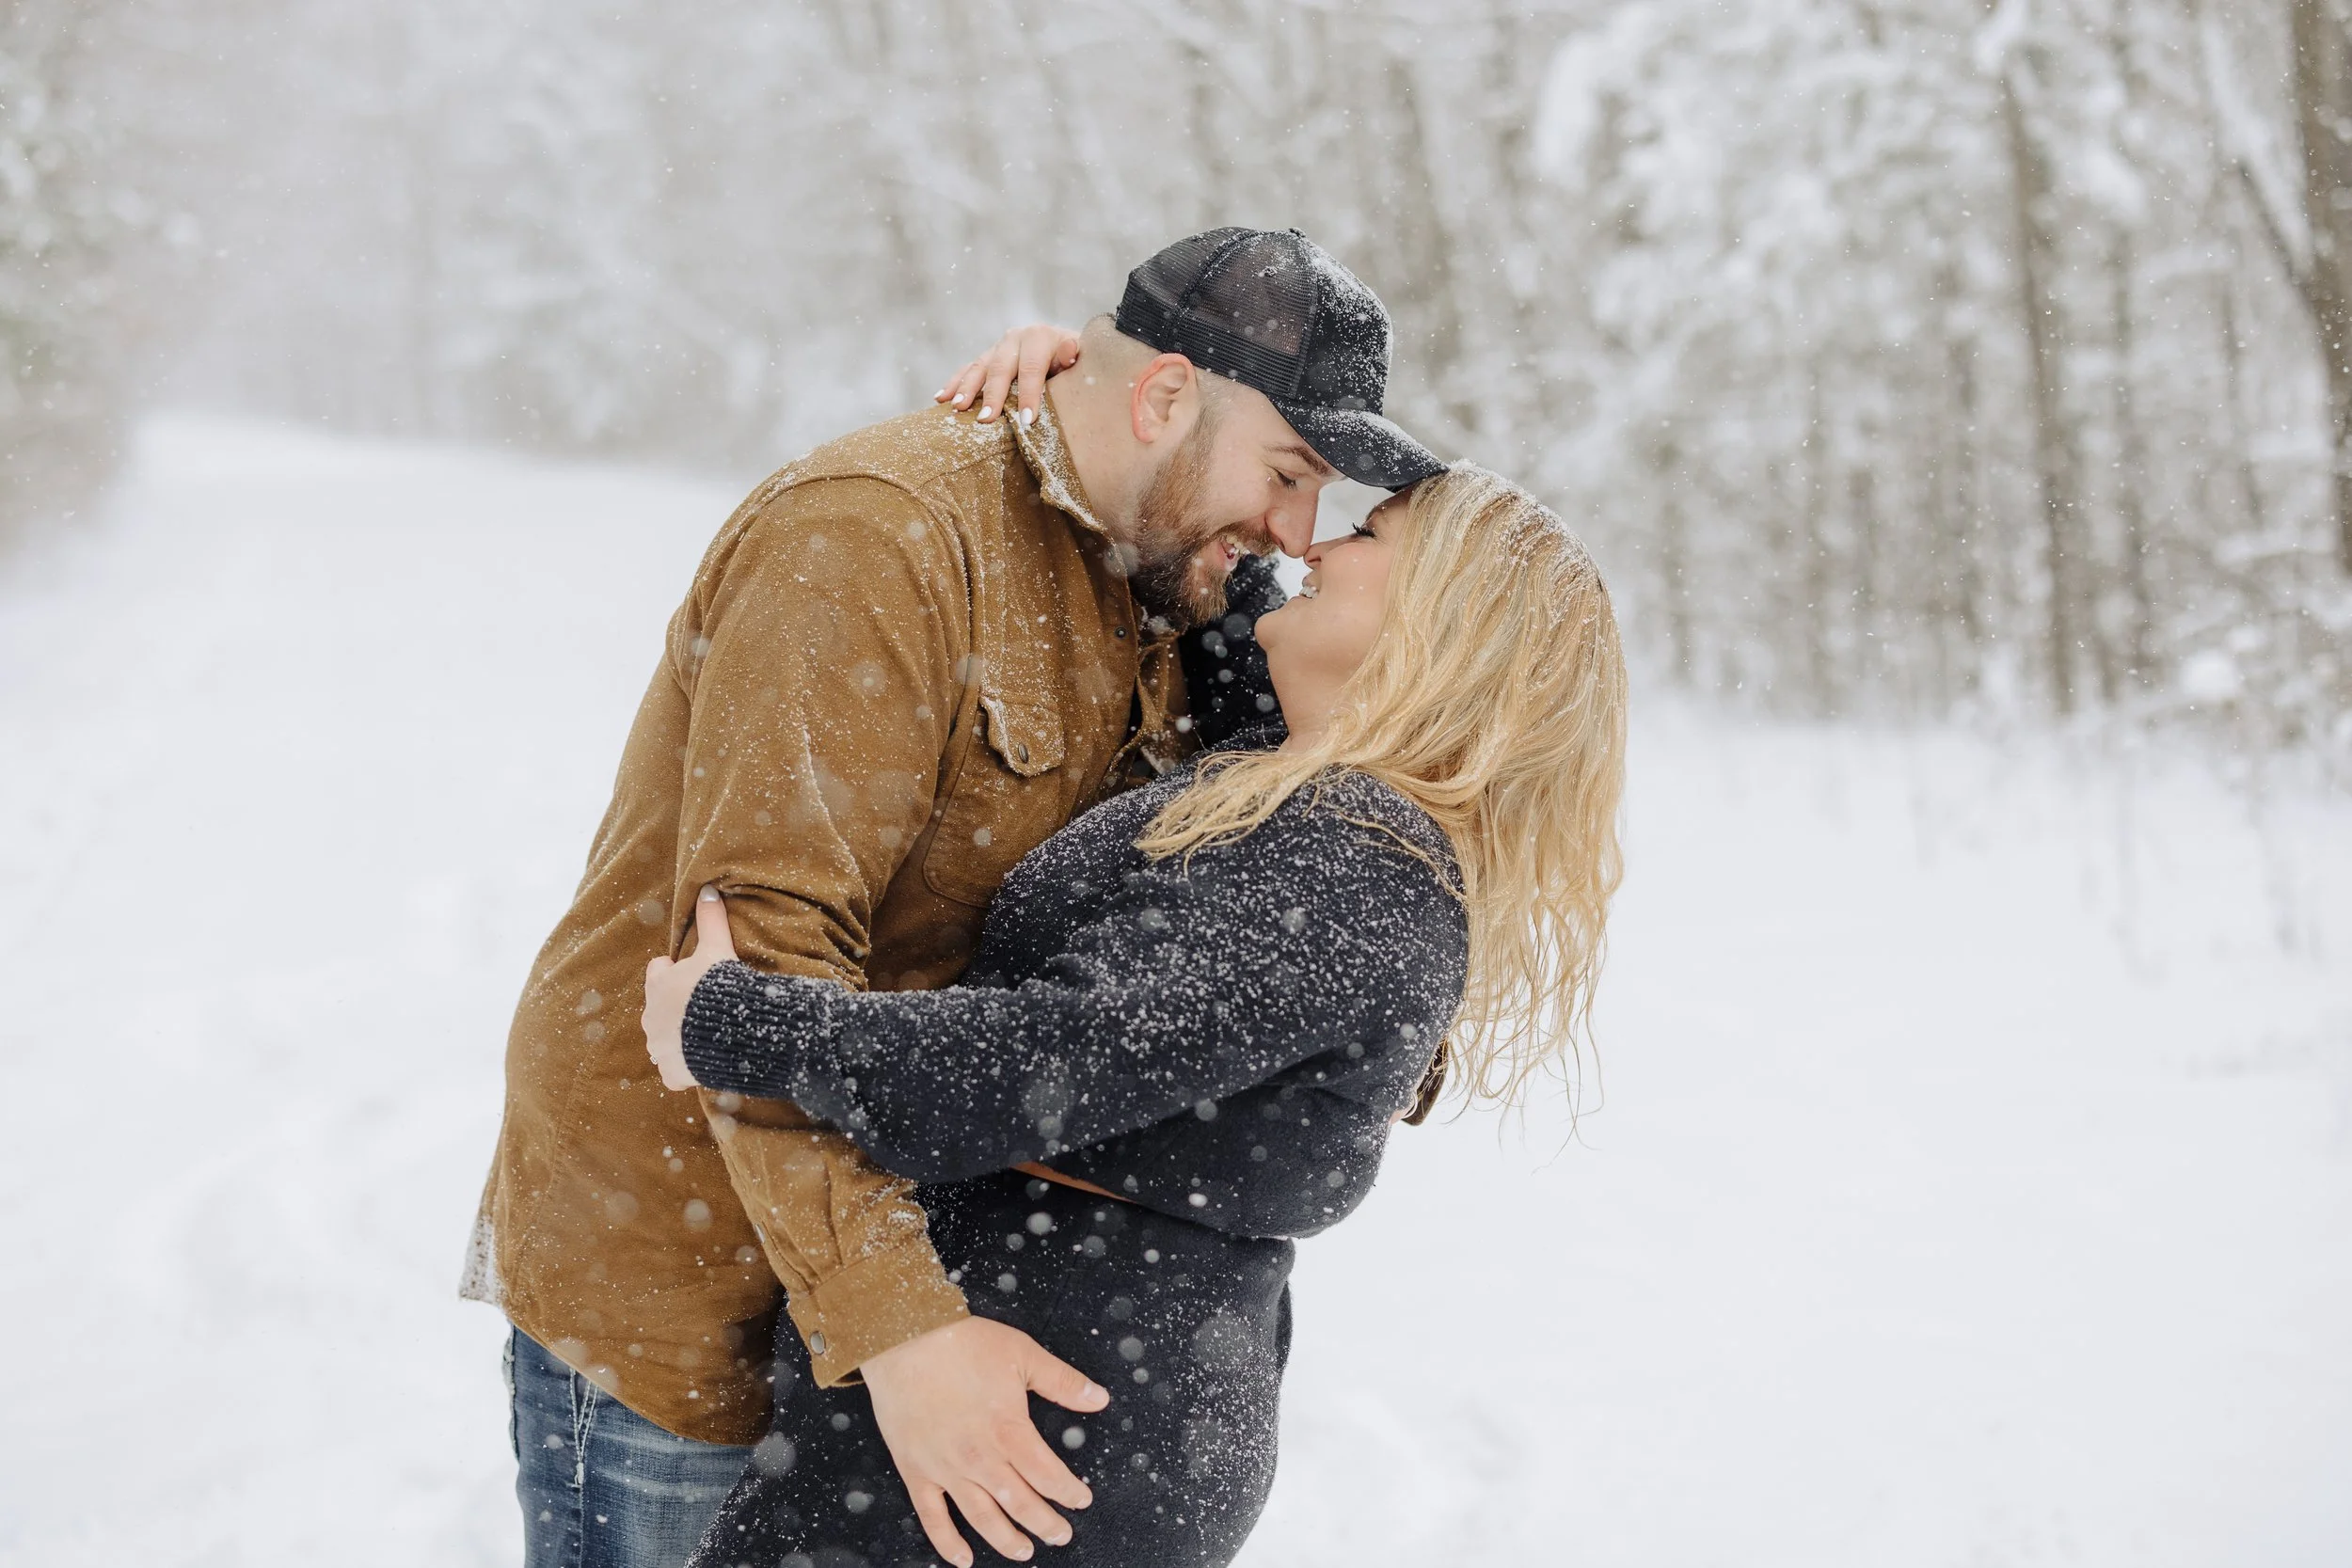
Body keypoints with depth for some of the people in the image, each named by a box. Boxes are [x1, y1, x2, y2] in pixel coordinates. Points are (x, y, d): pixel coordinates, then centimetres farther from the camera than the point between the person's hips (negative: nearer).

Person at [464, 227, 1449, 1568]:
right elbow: (760, 955, -30)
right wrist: (893, 1319, -36)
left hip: (892, 1234, 8)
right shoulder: (878, 538, -22)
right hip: (667, 1248, -8)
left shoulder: (1147, 596, 8)